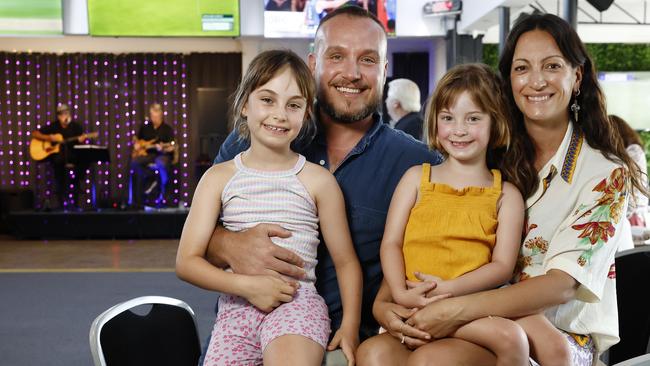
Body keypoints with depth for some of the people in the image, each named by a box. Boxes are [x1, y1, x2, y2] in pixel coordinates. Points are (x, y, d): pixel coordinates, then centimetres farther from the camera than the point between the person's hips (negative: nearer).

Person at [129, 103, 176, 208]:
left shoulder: (167, 129, -1)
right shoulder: (145, 127, 12)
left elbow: (171, 147, -9)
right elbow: (135, 137, 28)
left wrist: (162, 149, -29)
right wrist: (136, 144, 6)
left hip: (163, 155, -4)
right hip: (147, 154, 4)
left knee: (161, 163, -39)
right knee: (135, 162, -26)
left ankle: (164, 188, -16)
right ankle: (150, 180, -8)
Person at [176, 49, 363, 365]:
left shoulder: (318, 180, 3)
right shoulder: (219, 177, 6)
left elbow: (345, 261, 7)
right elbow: (187, 261, 2)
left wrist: (350, 326, -5)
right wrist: (246, 285, -12)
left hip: (297, 302, -2)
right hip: (237, 307, 3)